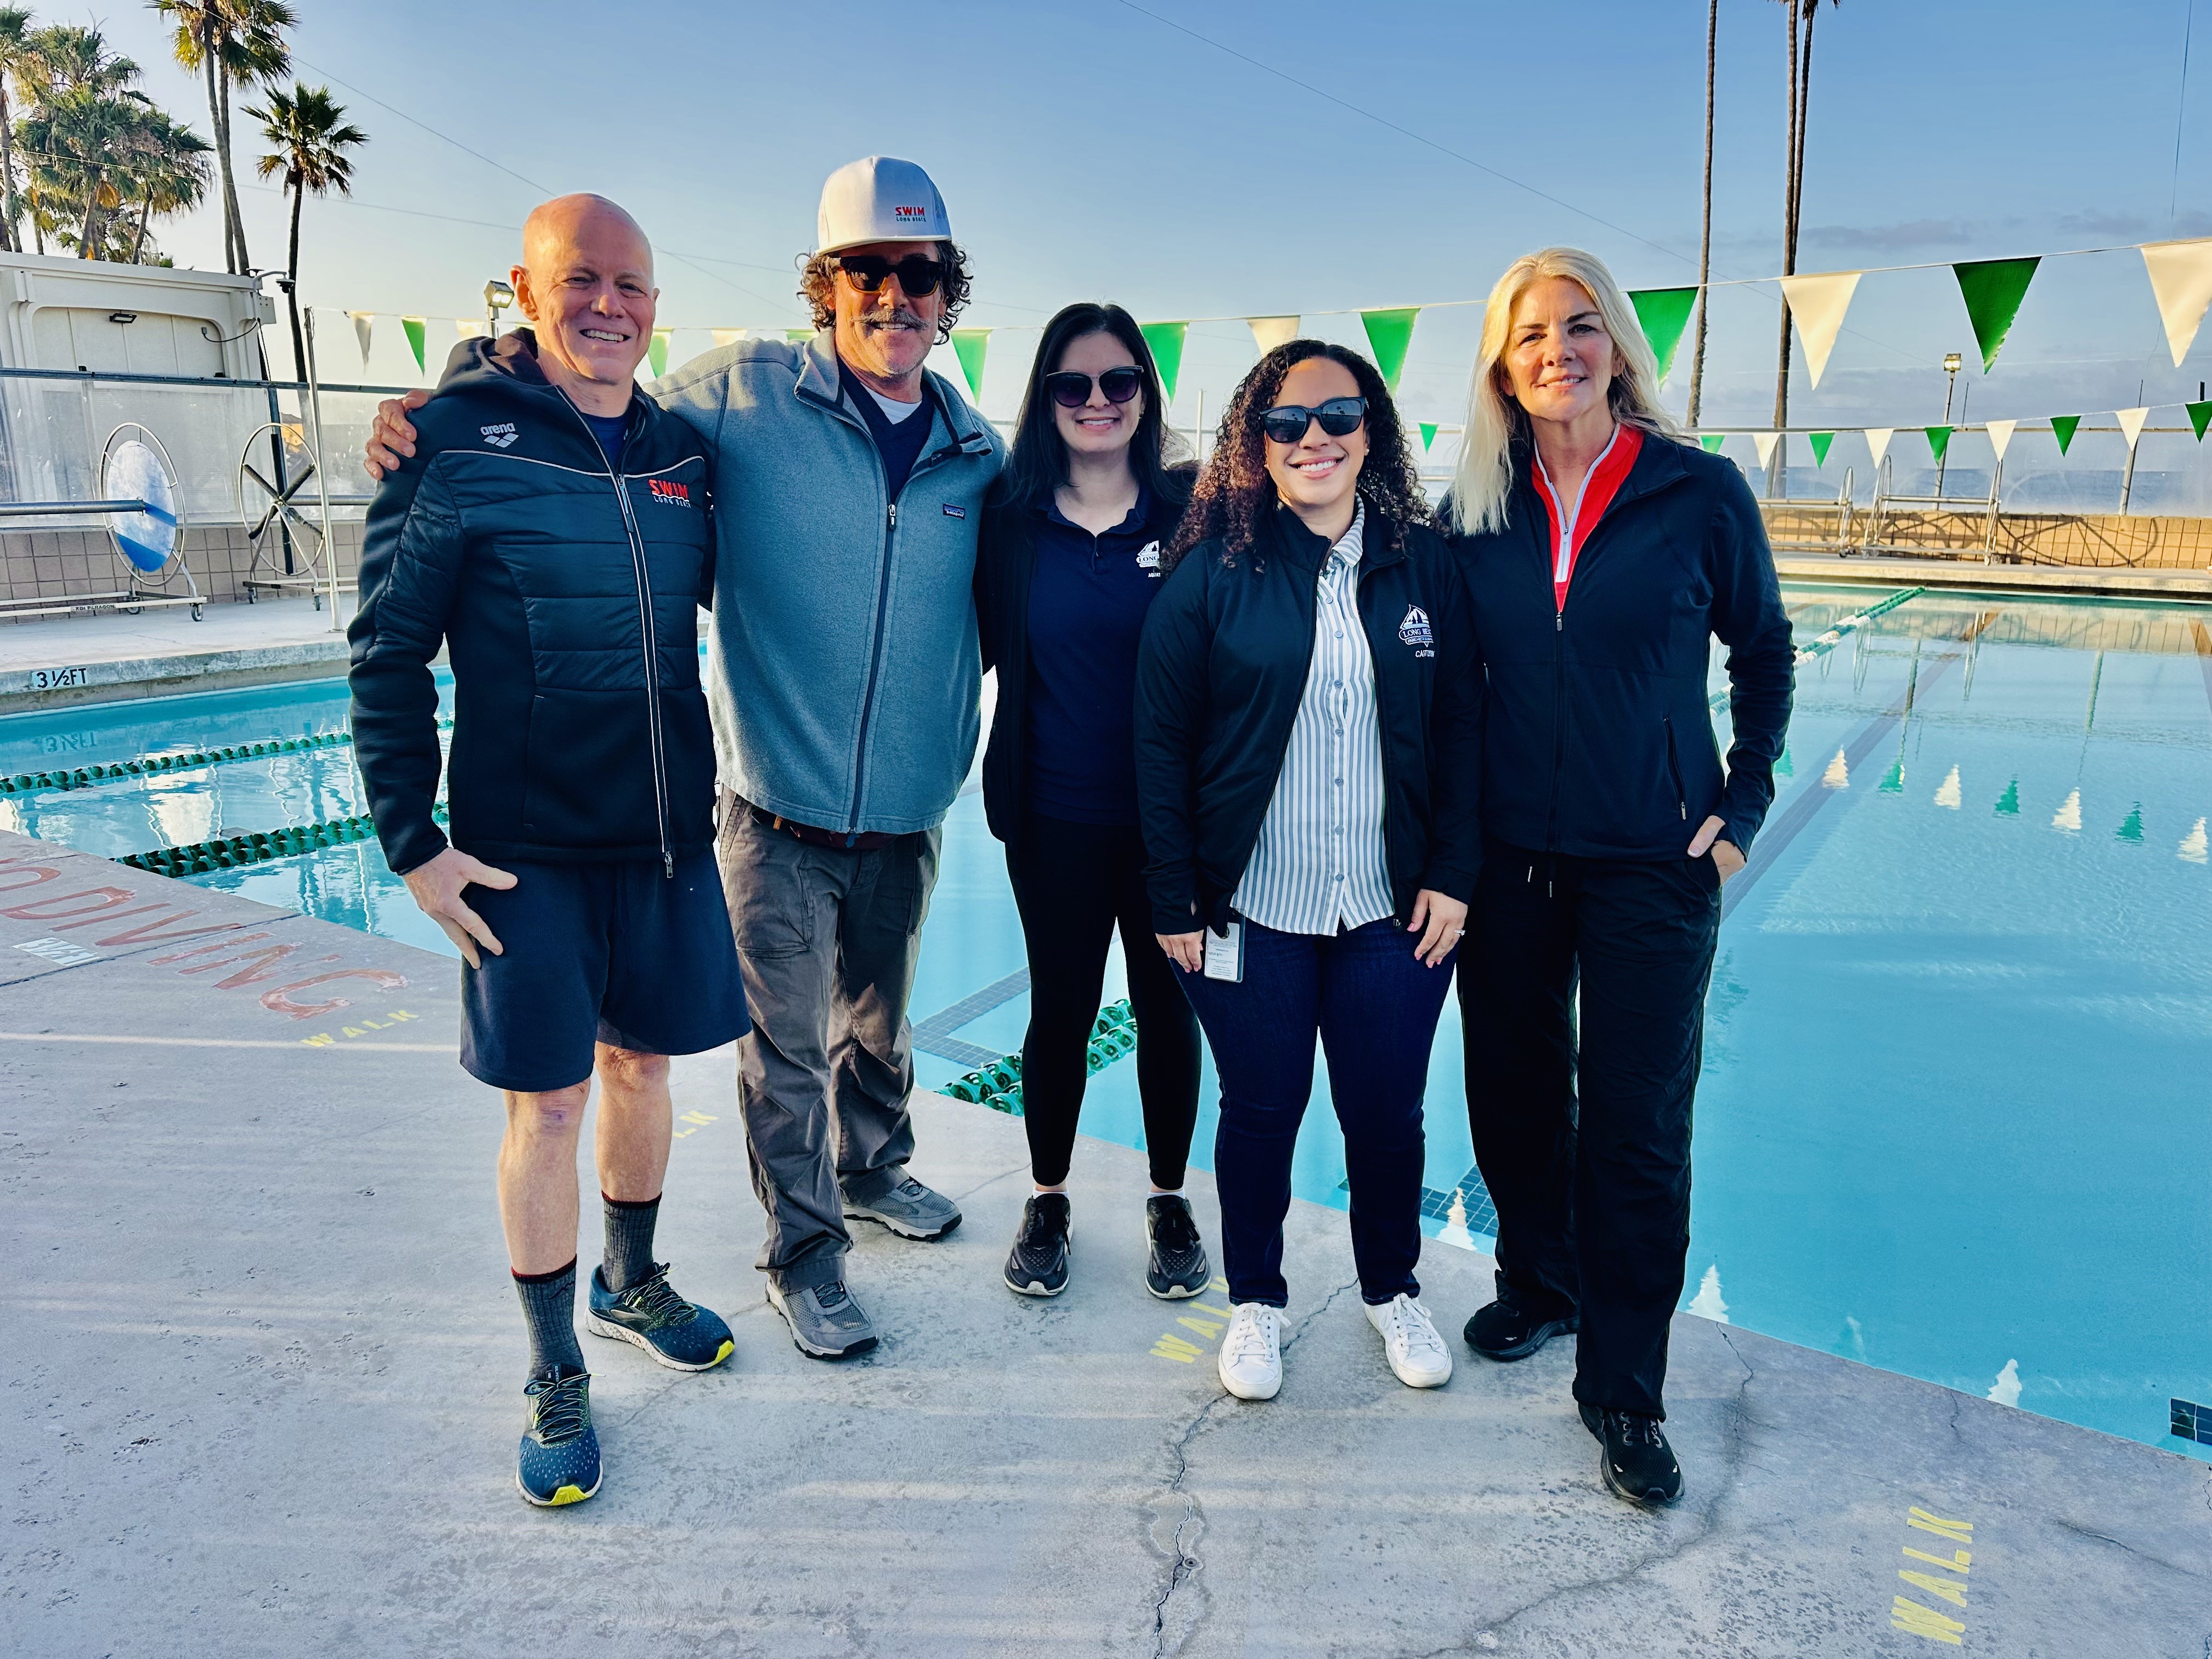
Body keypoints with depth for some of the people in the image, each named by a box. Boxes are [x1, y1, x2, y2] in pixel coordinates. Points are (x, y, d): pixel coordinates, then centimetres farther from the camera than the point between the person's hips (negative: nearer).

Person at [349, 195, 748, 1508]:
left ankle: (634, 1281, 40)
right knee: (547, 1100, 3)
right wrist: (413, 844, -10)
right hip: (525, 847, -4)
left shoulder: (681, 451, 6)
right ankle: (557, 1374, 22)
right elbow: (388, 653, -6)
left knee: (642, 1061, 16)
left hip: (667, 834, 4)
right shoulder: (458, 439, -7)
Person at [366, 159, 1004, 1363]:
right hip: (778, 815, -3)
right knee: (784, 1046, 9)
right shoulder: (743, 394, -8)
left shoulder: (978, 457, 4)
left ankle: (872, 1171, 49)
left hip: (905, 821, 4)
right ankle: (801, 1250, 30)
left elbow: (1013, 619, 17)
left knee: (878, 1019, 23)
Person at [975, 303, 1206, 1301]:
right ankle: (1047, 1200, 32)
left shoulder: (1190, 512, -2)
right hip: (1055, 817, 0)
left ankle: (1169, 1200, 32)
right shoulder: (1010, 518, 0)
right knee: (1060, 1009, 11)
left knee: (1165, 1007, 12)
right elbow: (977, 645, 8)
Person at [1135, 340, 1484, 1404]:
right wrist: (1174, 900, -6)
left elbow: (1461, 729, 5)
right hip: (1251, 910, -2)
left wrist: (1453, 874, -1)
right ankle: (1254, 1300, 35)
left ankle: (1392, 1289, 39)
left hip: (1393, 912, 2)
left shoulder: (1424, 566, 2)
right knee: (1260, 1110, 11)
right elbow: (1161, 740, -4)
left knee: (1387, 1112, 13)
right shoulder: (1214, 569, -5)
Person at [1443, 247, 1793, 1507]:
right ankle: (1539, 1284, 39)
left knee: (1638, 1123, 2)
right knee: (1513, 1090, 14)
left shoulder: (1700, 492, -5)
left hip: (1652, 862, -2)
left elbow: (1764, 650, 5)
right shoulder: (1478, 506, 1)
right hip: (1506, 856, 3)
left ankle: (1624, 1390, 18)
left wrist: (1743, 805, -1)